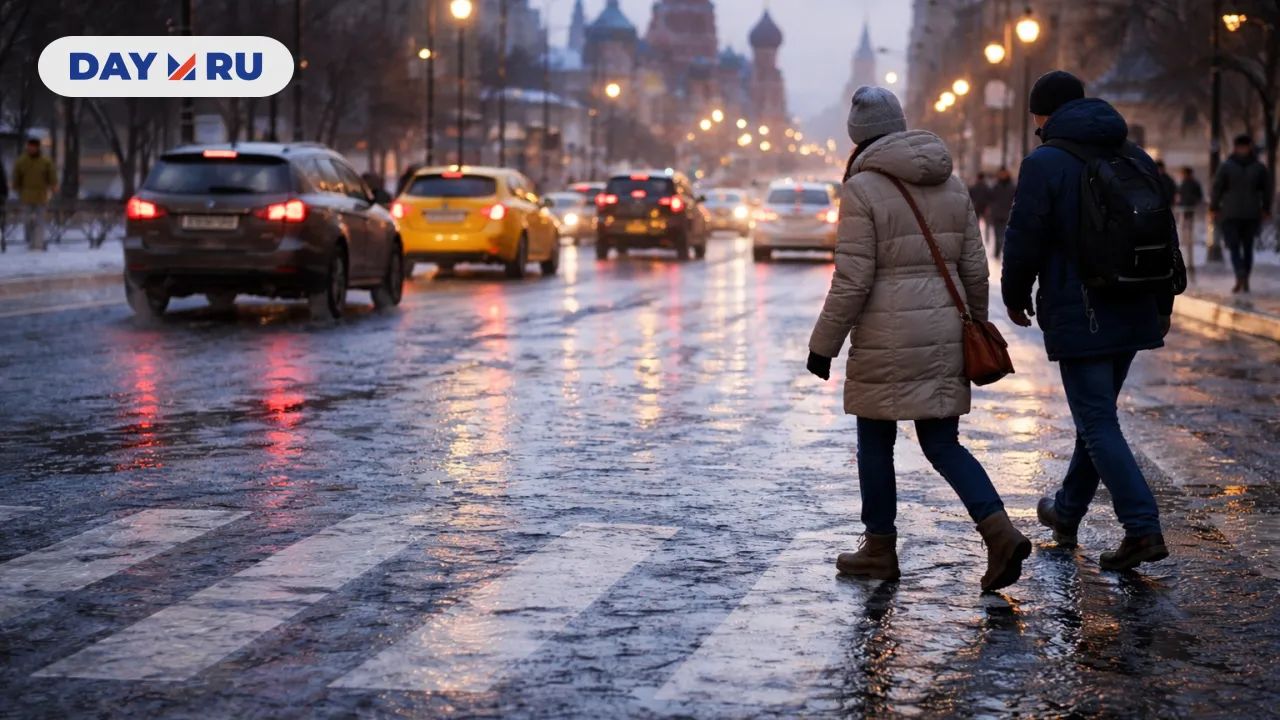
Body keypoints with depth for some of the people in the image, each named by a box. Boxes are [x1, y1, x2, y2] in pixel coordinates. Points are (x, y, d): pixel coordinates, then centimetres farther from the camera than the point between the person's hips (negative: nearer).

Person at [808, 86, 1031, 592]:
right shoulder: (950, 184, 8)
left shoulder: (862, 189, -11)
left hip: (886, 339, -6)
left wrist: (823, 345, -6)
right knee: (942, 443, 10)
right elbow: (974, 268, 10)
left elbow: (852, 280, -14)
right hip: (944, 333, 6)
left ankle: (880, 550, 19)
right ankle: (999, 532, -7)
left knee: (875, 440, 11)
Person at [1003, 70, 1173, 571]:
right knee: (1098, 414, 19)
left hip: (1078, 317, -7)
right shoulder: (1134, 158, 12)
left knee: (1098, 423, -5)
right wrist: (1162, 306, 24)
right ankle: (1067, 512, 34)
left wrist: (1015, 297, 7)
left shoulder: (1044, 163, -10)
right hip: (1133, 313, 7)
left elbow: (1024, 240, -11)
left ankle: (1143, 528, -14)